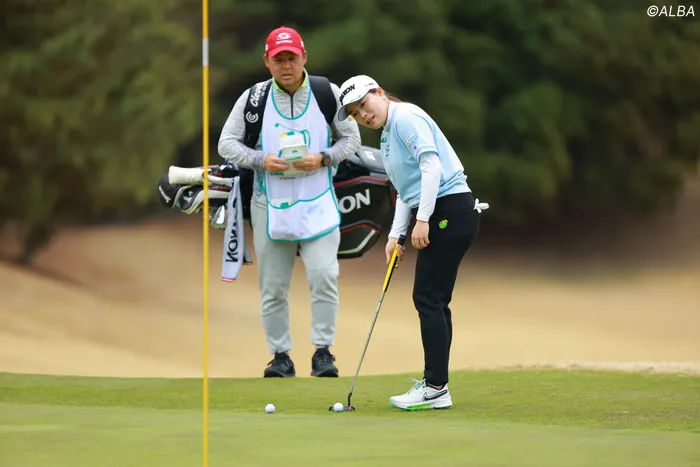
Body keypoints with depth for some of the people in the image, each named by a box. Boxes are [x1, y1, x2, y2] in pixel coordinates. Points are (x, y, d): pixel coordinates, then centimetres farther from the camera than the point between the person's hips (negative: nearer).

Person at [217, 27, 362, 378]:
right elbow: (227, 143, 1)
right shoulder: (253, 98, 0)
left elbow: (351, 138, 5)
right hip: (270, 204, 1)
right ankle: (280, 357, 16)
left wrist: (323, 158, -13)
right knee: (272, 286, 5)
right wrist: (261, 160, -16)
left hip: (317, 203, -1)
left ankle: (323, 352, -4)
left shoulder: (328, 94, 0)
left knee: (324, 276, -15)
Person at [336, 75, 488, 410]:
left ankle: (435, 388, -9)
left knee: (428, 297, -10)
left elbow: (431, 164, -20)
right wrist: (396, 234, 12)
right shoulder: (387, 138, 20)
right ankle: (435, 382, 16)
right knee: (433, 301, 11)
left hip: (449, 212, -10)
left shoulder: (405, 118, -10)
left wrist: (422, 220, -22)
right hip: (441, 217, 10)